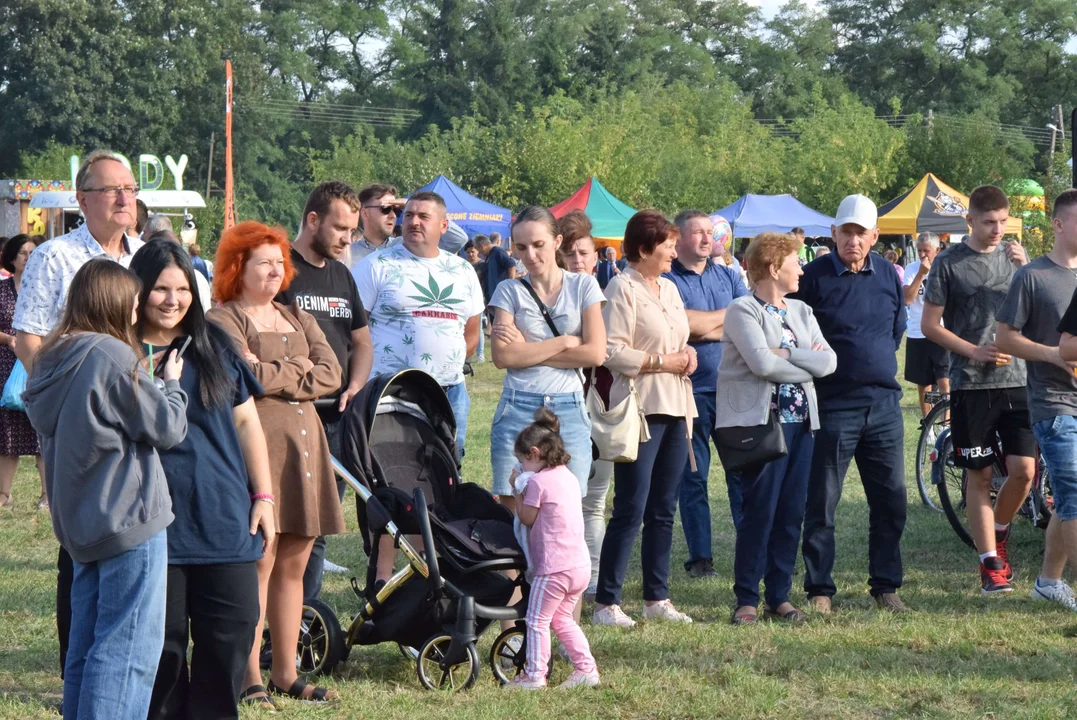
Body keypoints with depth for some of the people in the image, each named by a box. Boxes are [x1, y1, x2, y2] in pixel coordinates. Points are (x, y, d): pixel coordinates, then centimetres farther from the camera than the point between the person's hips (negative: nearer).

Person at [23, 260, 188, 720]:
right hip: (129, 523, -8)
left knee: (85, 648, 13)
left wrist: (155, 385, 13)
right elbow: (168, 428, -11)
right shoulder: (112, 357, -16)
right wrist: (171, 384, 8)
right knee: (127, 650, -7)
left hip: (79, 522, 8)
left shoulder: (52, 361, 9)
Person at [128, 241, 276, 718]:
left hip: (225, 518, 3)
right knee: (163, 644, 0)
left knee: (231, 635, 1)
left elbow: (245, 422, 12)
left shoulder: (214, 345, 8)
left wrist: (263, 496, 8)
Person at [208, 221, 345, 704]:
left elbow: (330, 375, 7)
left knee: (293, 565, 8)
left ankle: (285, 673, 14)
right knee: (259, 561, -9)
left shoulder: (298, 319, 21)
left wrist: (274, 373, -5)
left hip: (304, 446, 7)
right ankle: (250, 677, -6)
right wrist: (301, 369, -4)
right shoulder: (223, 320, 0)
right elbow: (247, 378, -15)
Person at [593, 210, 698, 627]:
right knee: (630, 511, -8)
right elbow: (613, 351, -17)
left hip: (675, 409, 8)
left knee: (663, 510, 11)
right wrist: (662, 362, -15)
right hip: (641, 410, -8)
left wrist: (687, 353, 5)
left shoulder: (669, 289, 17)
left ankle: (657, 598, 17)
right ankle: (606, 603, -4)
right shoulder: (623, 289, -10)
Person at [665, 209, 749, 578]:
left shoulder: (728, 276, 13)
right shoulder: (667, 281, -3)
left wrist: (706, 328, -10)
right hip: (691, 391, -4)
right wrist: (729, 316, -4)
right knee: (692, 476, 3)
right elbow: (686, 324, -18)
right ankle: (700, 556, 9)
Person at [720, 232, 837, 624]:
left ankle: (779, 596, 13)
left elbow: (828, 361, 3)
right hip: (761, 421, -7)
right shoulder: (743, 310, -5)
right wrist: (806, 365, -6)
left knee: (792, 513, 5)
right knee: (759, 512, -7)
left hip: (800, 422, 7)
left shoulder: (801, 312, 16)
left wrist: (785, 354, -10)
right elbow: (762, 363, -19)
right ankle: (747, 599, 1)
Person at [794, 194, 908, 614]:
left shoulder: (888, 275, 8)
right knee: (822, 502, 0)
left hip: (884, 404, 4)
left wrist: (879, 364, 13)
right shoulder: (813, 277, -6)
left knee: (891, 500, 6)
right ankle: (819, 590, 7)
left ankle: (886, 586, 17)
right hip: (833, 404, -4)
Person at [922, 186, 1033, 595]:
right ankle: (991, 564, 7)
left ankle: (998, 531, 22)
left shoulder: (1015, 255, 10)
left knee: (1024, 470, -5)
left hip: (1016, 380, 3)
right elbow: (930, 324, 0)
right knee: (979, 475, 1)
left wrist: (1026, 269, -9)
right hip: (970, 384, -3)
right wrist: (974, 351, -13)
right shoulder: (950, 263, -1)